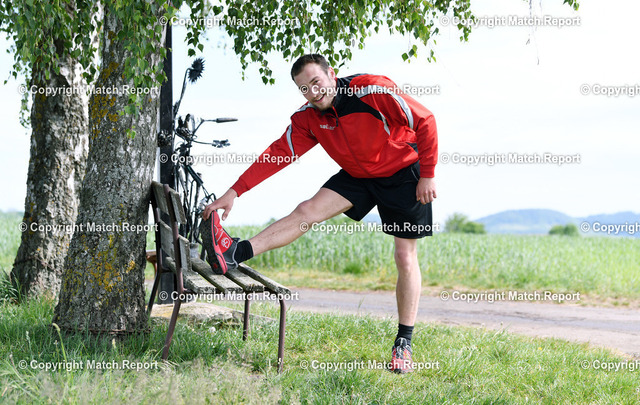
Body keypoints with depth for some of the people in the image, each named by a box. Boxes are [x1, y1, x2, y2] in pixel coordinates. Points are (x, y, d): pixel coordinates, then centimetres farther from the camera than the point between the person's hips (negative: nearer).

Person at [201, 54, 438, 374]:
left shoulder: (374, 91, -28)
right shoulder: (308, 118, -11)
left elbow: (425, 122, -21)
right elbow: (278, 154, -12)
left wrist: (427, 176, -18)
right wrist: (234, 191, -20)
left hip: (403, 174, -4)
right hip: (357, 176, 4)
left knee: (405, 258, -3)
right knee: (307, 211, -16)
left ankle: (404, 343, 6)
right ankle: (236, 254, -26)